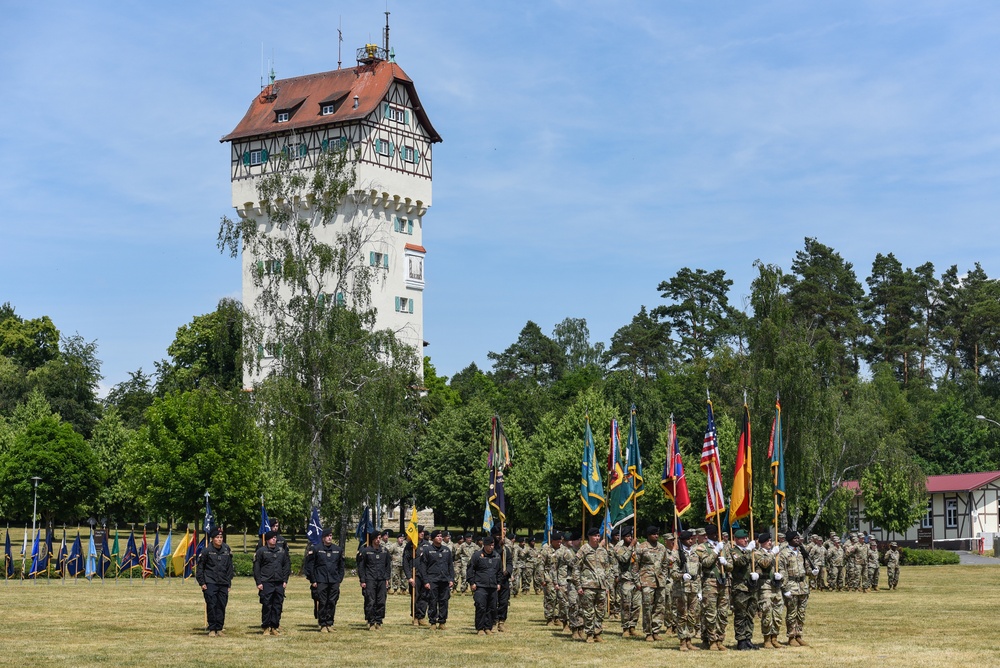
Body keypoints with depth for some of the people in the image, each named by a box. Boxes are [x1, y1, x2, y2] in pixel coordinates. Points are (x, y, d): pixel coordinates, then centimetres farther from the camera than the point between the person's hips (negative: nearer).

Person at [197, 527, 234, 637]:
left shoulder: (227, 551, 7)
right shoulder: (206, 551, -3)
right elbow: (200, 567, 1)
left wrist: (229, 583, 12)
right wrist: (202, 583, -3)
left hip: (223, 584, 3)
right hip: (210, 583, -3)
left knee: (222, 606, 3)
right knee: (211, 606, -7)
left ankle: (219, 628, 12)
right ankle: (212, 629, 1)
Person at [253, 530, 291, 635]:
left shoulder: (282, 551, 13)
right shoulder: (261, 551, 0)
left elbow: (287, 565, 17)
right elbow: (256, 567, -1)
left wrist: (285, 580, 8)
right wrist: (258, 582, -7)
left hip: (279, 583, 4)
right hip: (266, 583, -4)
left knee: (278, 605, 3)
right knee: (266, 606, -4)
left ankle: (275, 627, 11)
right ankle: (266, 628, 4)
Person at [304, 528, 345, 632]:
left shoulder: (338, 550, 12)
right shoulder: (315, 549, 0)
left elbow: (341, 566, 19)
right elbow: (309, 565, 1)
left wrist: (339, 579, 12)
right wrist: (313, 580, -3)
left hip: (334, 581, 3)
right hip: (321, 581, -3)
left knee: (332, 603, 2)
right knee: (322, 603, -4)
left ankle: (329, 624, 11)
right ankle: (323, 625, 3)